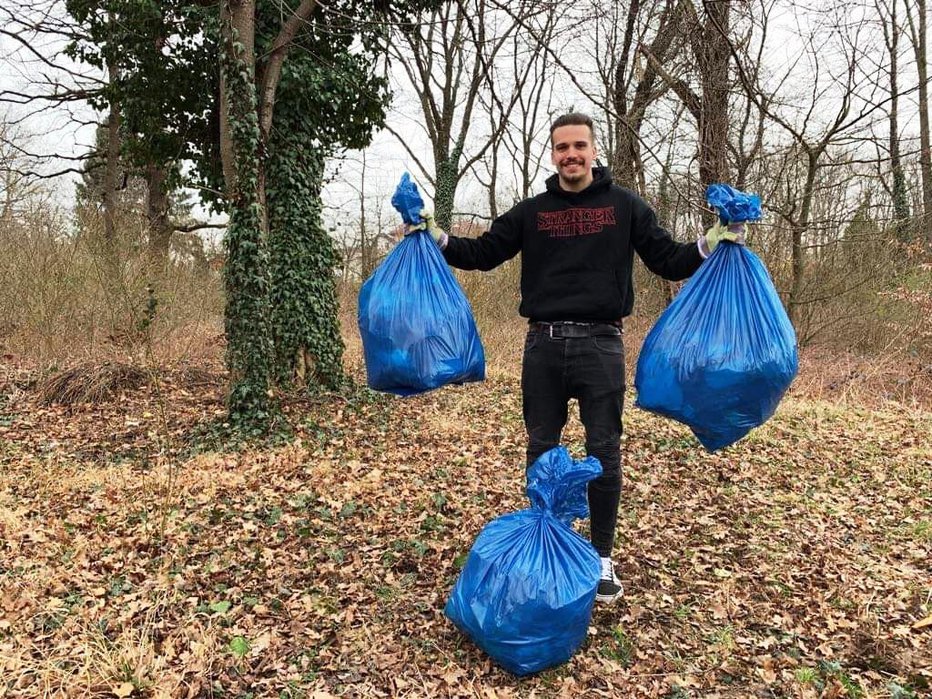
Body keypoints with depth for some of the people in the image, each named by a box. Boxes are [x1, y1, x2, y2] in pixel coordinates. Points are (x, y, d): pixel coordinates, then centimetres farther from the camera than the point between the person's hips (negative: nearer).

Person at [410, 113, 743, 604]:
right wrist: (438, 239, -1)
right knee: (541, 450, 10)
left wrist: (710, 245, -12)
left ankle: (602, 558, 17)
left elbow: (668, 261, 5)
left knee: (604, 452, 2)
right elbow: (484, 253, 12)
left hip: (600, 344, -2)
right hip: (543, 345, 2)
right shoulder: (531, 212, 10)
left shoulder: (625, 206, 5)